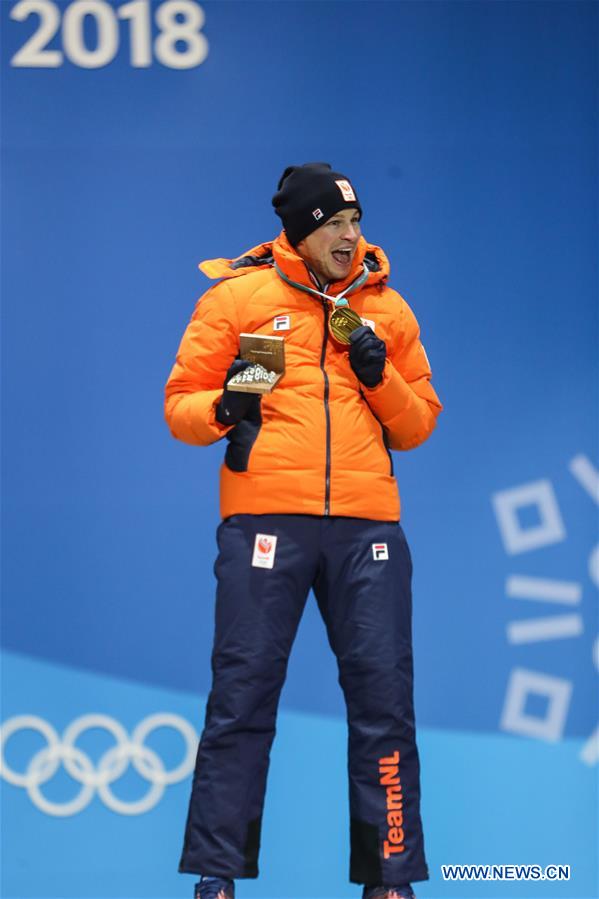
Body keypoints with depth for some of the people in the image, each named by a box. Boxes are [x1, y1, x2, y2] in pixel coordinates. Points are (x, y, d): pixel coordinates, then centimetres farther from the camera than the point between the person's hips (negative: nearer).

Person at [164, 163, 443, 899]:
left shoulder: (386, 308, 14)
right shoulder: (238, 296, 7)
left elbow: (418, 426, 16)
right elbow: (180, 403, 7)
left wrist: (382, 379, -3)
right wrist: (221, 409, -14)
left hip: (366, 525, 3)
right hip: (265, 517, -2)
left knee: (384, 699, 1)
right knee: (242, 695, -3)